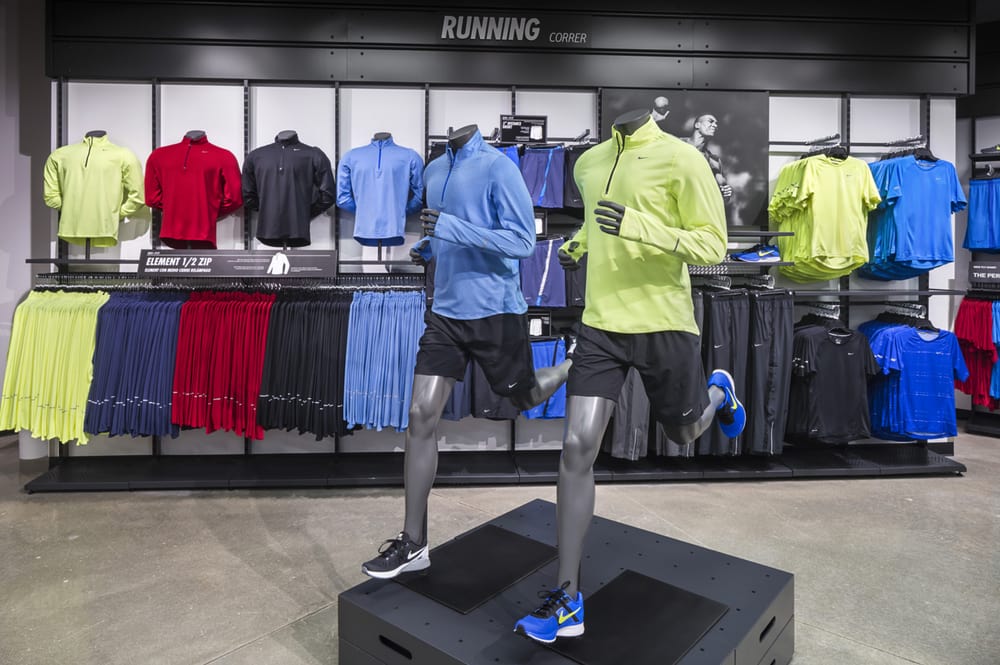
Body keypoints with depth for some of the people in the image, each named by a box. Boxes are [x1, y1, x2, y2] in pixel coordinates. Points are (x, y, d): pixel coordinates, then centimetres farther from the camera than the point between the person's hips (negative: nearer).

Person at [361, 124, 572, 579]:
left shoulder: (498, 168, -10)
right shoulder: (433, 171, 13)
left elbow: (524, 241, -17)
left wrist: (452, 229, -25)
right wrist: (426, 248, 5)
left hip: (495, 312, -5)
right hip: (446, 311, 6)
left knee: (526, 399, 14)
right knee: (421, 416, -2)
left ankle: (576, 365, 48)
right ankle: (414, 542, 8)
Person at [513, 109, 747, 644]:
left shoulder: (680, 159, -8)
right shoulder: (588, 164, 11)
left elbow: (713, 245, -11)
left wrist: (641, 228, -25)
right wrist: (578, 244, 8)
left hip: (664, 324, -3)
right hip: (602, 323, 4)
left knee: (685, 433, 17)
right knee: (577, 447, -9)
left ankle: (718, 391, 57)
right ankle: (568, 599, 1)